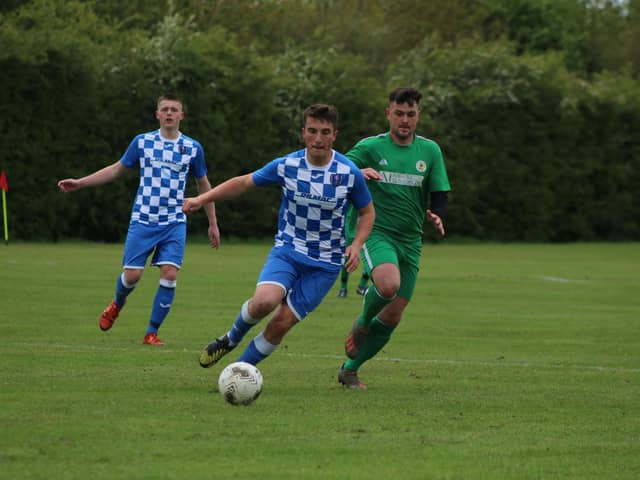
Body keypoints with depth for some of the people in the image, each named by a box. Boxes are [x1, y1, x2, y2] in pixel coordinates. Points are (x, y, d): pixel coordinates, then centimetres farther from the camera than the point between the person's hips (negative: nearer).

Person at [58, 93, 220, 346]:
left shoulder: (192, 148, 3)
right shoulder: (142, 142, 2)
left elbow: (203, 185, 14)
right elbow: (117, 169, 12)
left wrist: (213, 224, 15)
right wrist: (80, 182, 5)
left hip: (174, 223, 0)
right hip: (143, 220, 0)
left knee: (169, 275, -14)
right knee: (132, 274, -5)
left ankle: (151, 333, -2)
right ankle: (116, 305, 31)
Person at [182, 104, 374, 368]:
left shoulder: (349, 173, -9)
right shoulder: (286, 165, -7)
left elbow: (367, 212, 6)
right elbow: (244, 182, 6)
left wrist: (356, 244, -11)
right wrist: (201, 199, -1)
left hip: (325, 264, 0)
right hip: (287, 250, 0)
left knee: (282, 322, -9)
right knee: (264, 301, -27)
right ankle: (231, 339, 4)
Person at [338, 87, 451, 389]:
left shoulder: (430, 151, 7)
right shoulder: (370, 147, -1)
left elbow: (439, 195, 9)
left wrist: (436, 216, -14)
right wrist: (358, 173, -32)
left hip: (410, 241, 4)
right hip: (377, 234, -4)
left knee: (393, 316, 3)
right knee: (389, 284, -34)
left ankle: (350, 370, 21)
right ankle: (362, 324, -2)